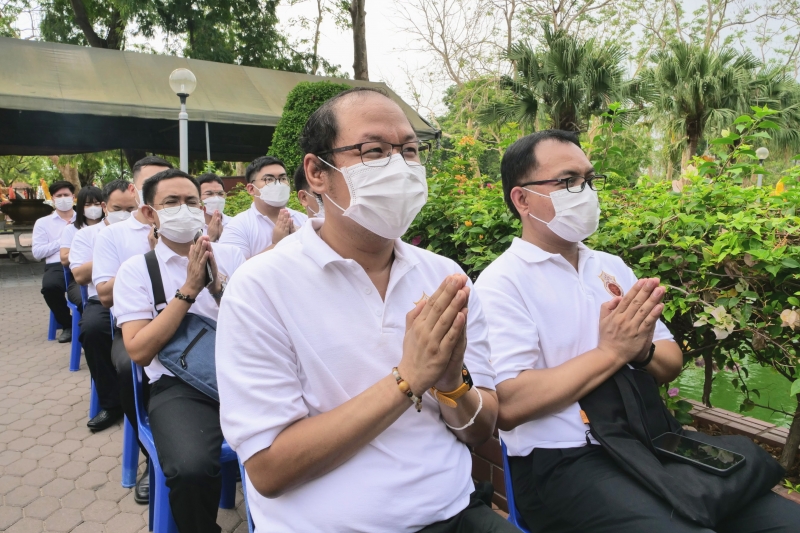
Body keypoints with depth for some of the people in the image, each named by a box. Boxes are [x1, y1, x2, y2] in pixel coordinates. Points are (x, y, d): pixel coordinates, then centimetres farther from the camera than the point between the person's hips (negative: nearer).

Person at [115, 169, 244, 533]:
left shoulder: (230, 256, 10)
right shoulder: (136, 269, 5)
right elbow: (139, 351, -6)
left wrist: (217, 285, -12)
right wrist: (188, 289, -12)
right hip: (179, 386, -1)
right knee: (191, 468, -31)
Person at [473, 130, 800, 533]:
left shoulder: (612, 267, 12)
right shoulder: (501, 283, -10)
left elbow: (671, 365, 13)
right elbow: (507, 405, -19)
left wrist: (642, 351, -10)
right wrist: (611, 352, -18)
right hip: (562, 463, -6)